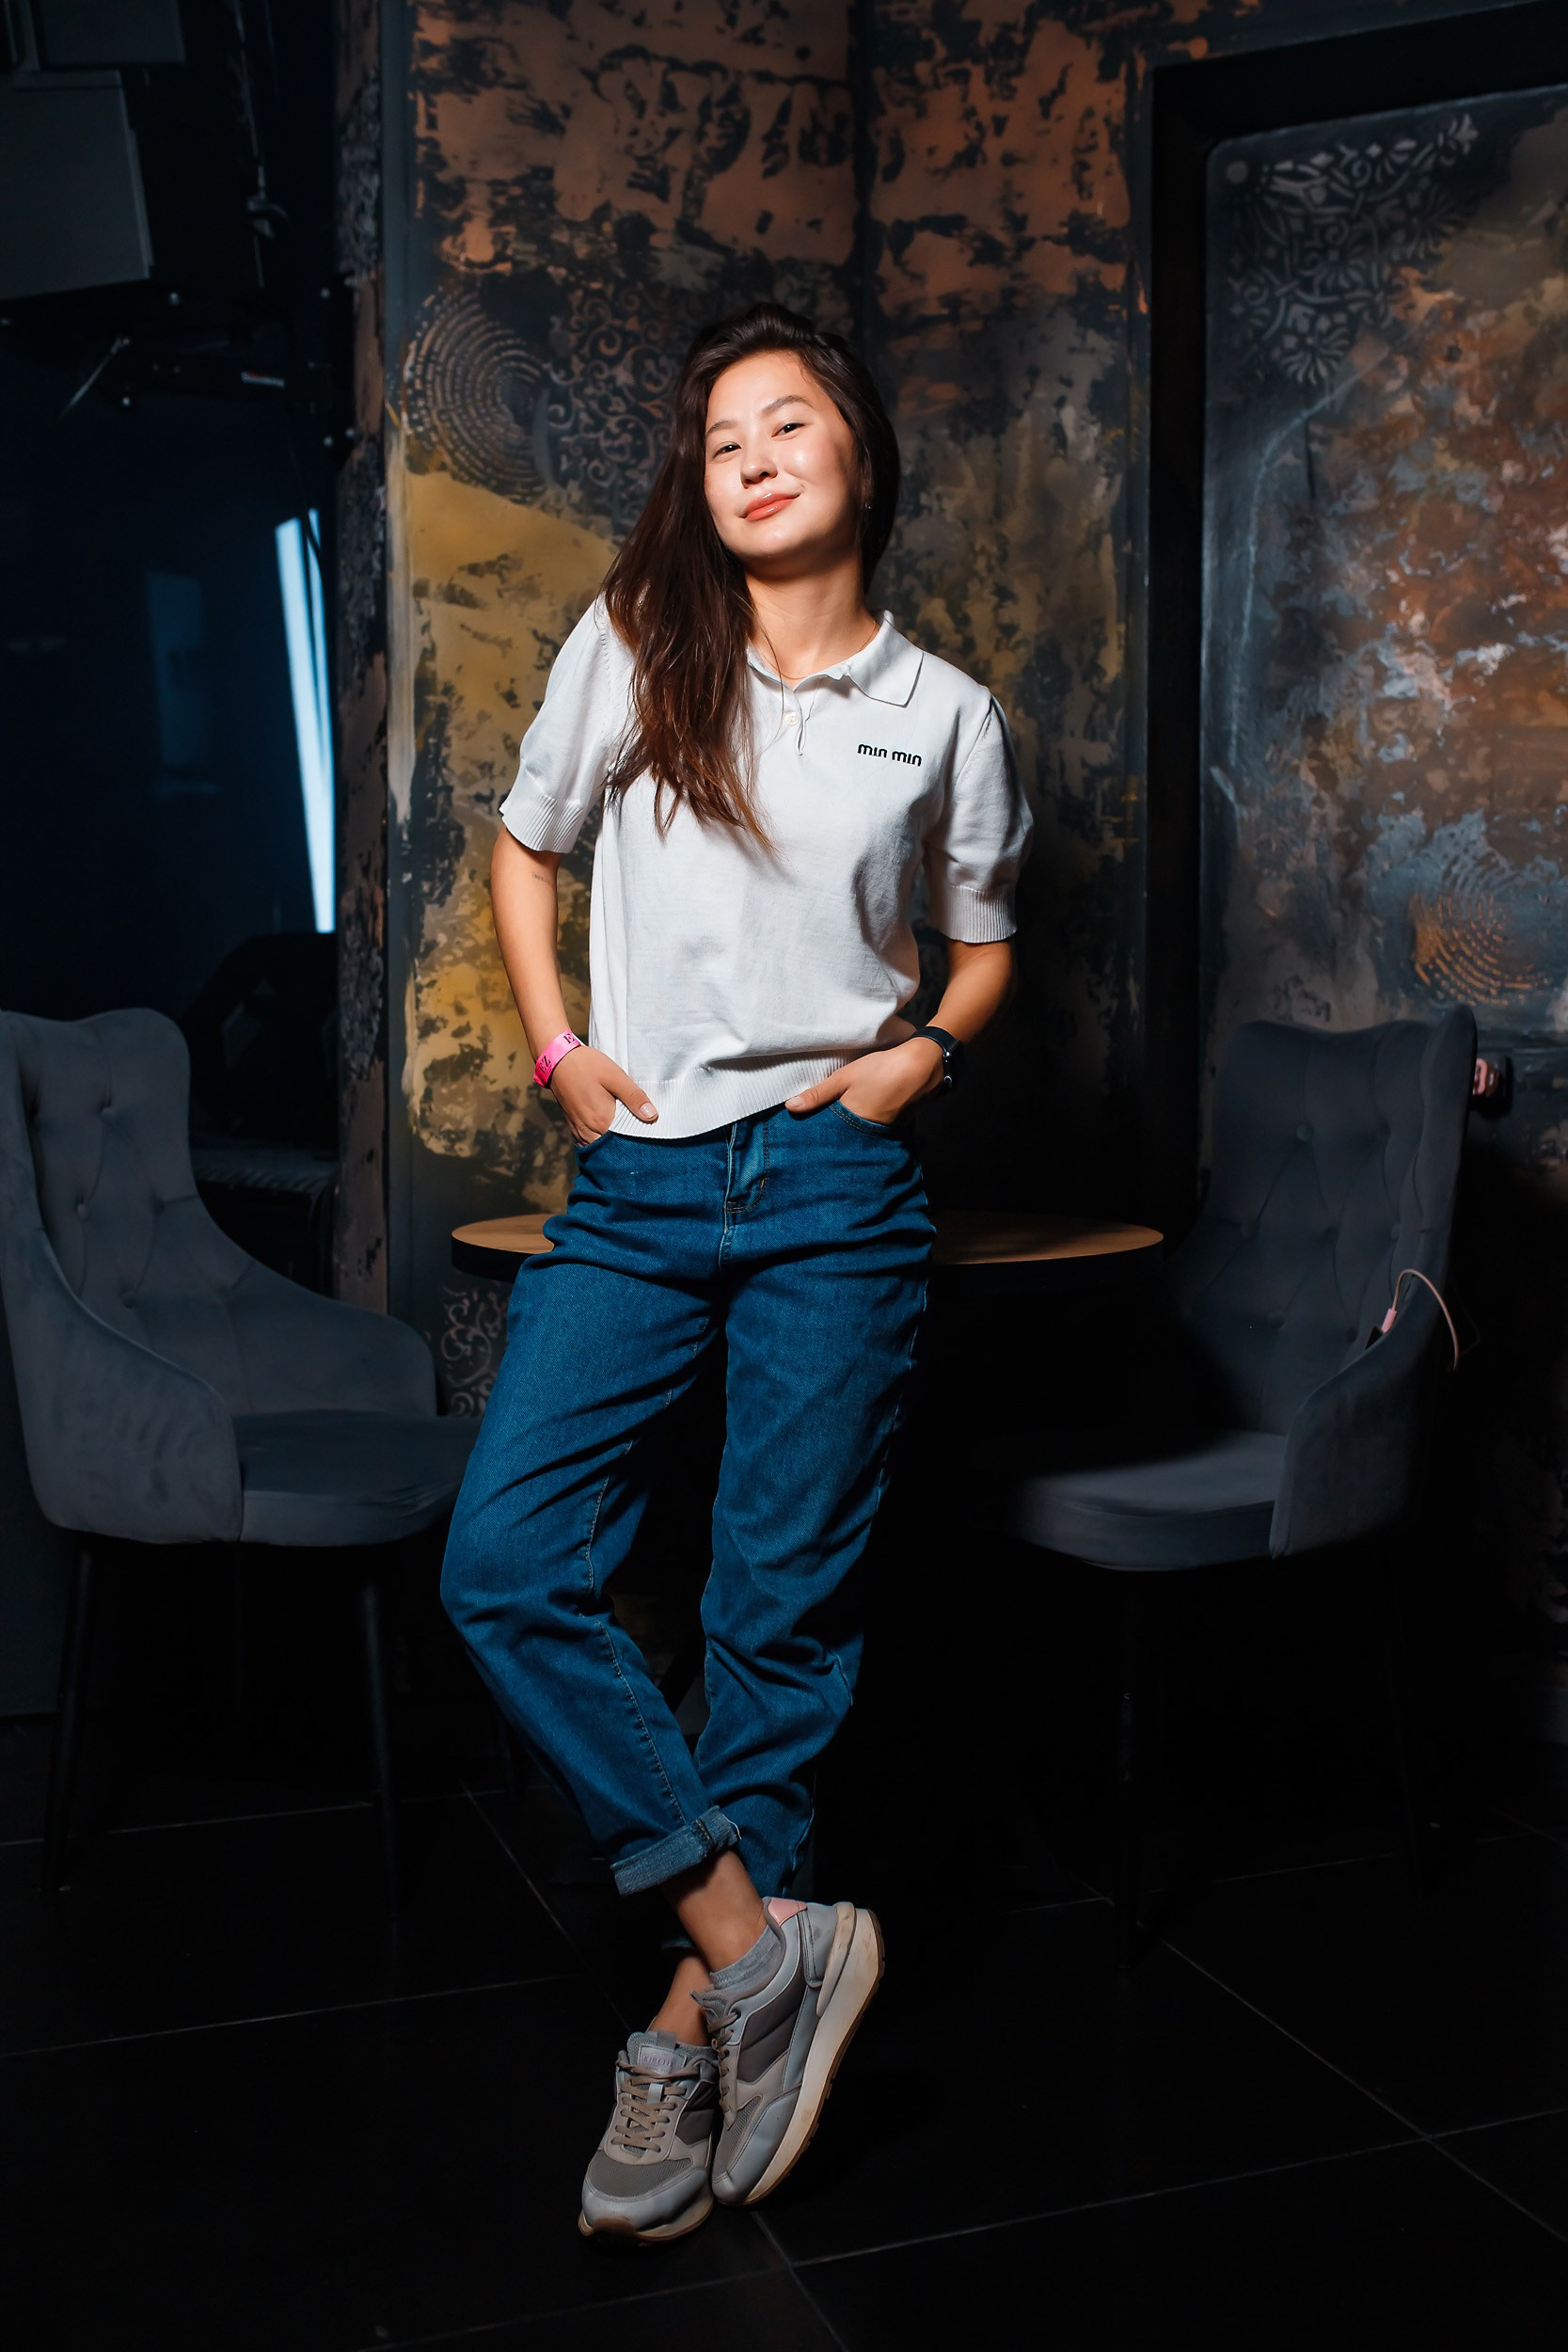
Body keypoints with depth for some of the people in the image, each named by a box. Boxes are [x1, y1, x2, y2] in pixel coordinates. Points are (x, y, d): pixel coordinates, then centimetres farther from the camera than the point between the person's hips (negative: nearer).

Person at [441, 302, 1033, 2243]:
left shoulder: (945, 714, 7)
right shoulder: (632, 647, 6)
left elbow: (984, 949, 17)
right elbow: (525, 849, 18)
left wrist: (913, 1058, -3)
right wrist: (558, 1049, 4)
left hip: (833, 1190, -1)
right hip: (636, 1183, 2)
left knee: (781, 1610, 1)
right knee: (504, 1566, -11)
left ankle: (693, 2026, 15)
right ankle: (764, 1940, -1)